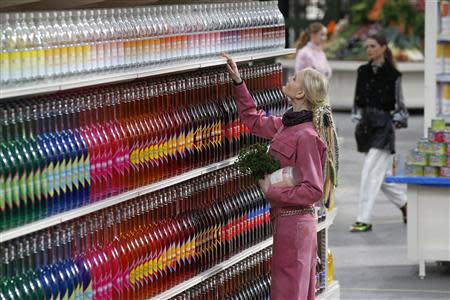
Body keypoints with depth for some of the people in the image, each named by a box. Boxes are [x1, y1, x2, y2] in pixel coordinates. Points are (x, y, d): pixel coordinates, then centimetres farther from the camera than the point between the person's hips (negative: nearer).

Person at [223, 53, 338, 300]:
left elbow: (313, 190, -23)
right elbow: (254, 121, 23)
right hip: (285, 218, 9)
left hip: (293, 222, -9)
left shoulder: (307, 136, -22)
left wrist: (271, 192, -18)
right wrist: (237, 81, 18)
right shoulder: (288, 124, 5)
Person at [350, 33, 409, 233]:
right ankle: (405, 203, 32)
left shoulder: (392, 74, -5)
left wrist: (398, 120, -4)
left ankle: (364, 220, -10)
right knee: (382, 173, 12)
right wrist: (358, 119, 9)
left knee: (370, 172, -11)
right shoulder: (363, 72, 9)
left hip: (383, 125, -6)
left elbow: (399, 102, 2)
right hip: (367, 124, 6)